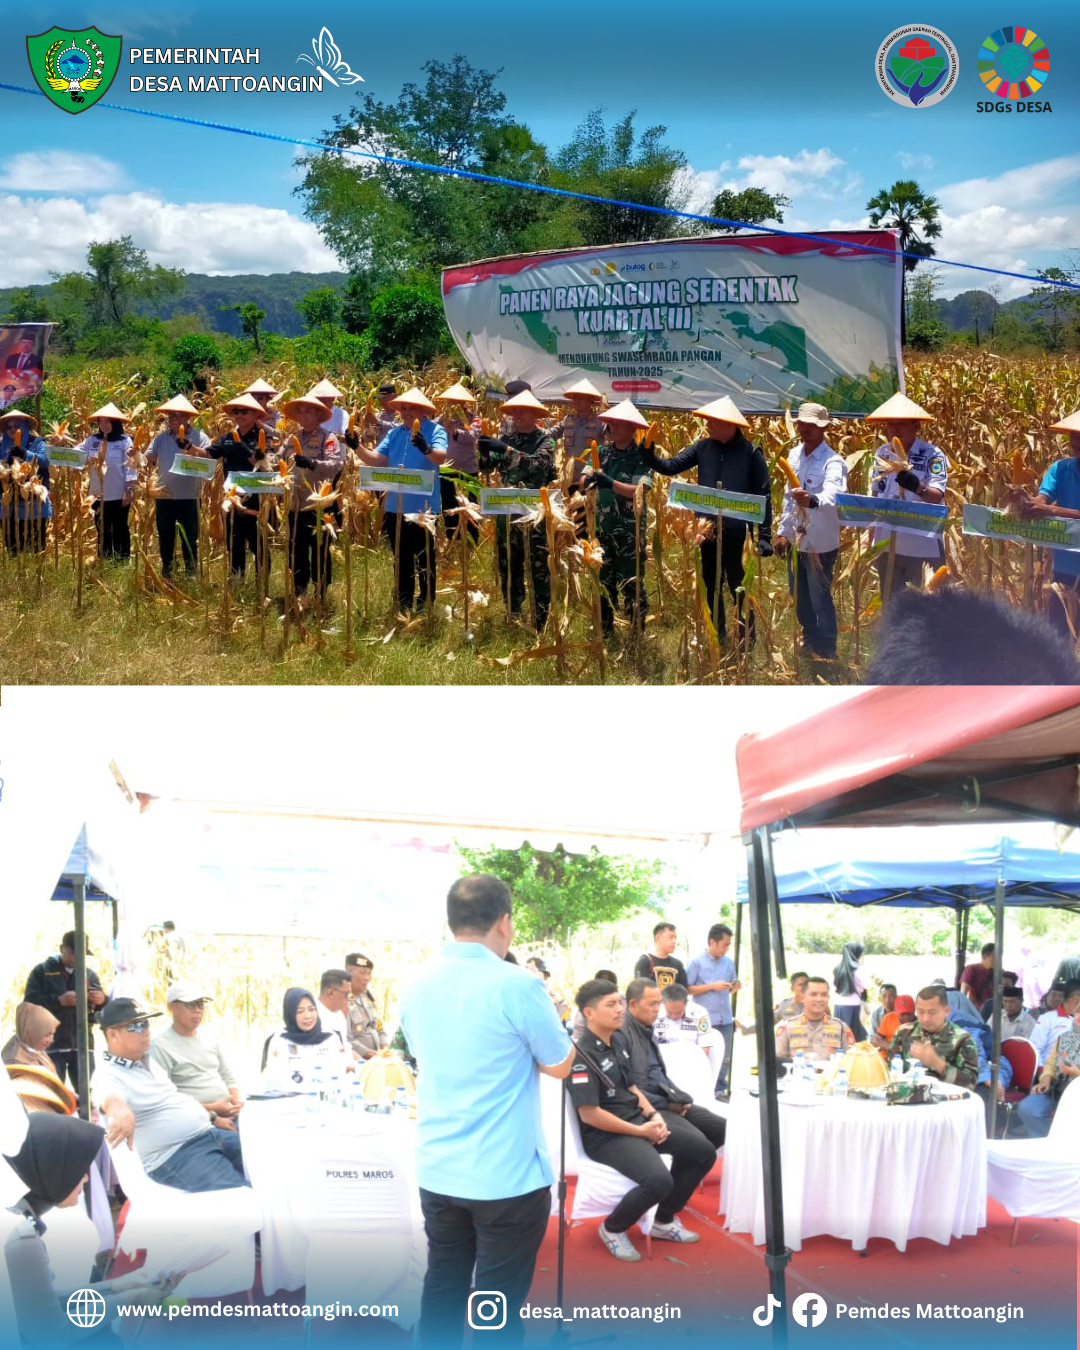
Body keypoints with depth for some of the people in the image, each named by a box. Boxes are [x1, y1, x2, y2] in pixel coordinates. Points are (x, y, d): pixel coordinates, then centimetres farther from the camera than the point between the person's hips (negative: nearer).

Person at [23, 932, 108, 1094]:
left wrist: (102, 1000, -10)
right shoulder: (42, 971, 5)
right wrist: (59, 1000, -18)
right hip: (52, 1044, -3)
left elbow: (102, 1007, 14)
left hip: (82, 1044, 3)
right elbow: (30, 1002, -6)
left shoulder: (89, 974, 13)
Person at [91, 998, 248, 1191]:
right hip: (176, 1156, -9)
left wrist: (211, 1117, 29)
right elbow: (108, 1097, -37)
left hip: (207, 1134, 9)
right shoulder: (108, 1075, -13)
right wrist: (119, 1109, -59)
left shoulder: (147, 1061, 15)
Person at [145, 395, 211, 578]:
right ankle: (166, 571, 23)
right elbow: (148, 460, 5)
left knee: (189, 537, 4)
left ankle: (191, 572, 13)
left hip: (188, 496, -4)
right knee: (165, 537, 12)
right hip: (164, 495, 4)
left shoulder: (198, 436, -4)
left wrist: (190, 447, -34)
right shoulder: (161, 438, 8)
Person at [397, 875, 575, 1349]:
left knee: (442, 1289, 16)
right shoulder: (518, 985, -17)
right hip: (507, 1175, -6)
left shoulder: (416, 986, 2)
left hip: (437, 1170, 6)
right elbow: (559, 1065, -5)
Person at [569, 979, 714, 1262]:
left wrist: (653, 1114, 0)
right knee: (659, 1180, -31)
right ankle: (613, 1228, -3)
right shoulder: (582, 1056, -20)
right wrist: (641, 1131, -17)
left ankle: (664, 1220, 20)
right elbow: (589, 1114, -23)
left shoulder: (619, 1041, 8)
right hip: (606, 1134, -9)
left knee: (703, 1152, 4)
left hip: (638, 1117, 9)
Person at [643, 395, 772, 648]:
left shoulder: (750, 452, -8)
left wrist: (765, 535, -11)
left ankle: (747, 642, 16)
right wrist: (649, 456, -21)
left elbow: (763, 495, -7)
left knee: (740, 588, 4)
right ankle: (716, 639, 26)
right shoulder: (703, 447, 2)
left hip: (737, 532, -4)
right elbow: (671, 466, -1)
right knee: (712, 587, 14)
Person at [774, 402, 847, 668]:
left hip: (820, 542, -7)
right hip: (796, 539, 7)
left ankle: (826, 652, 15)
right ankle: (809, 643, 38)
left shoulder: (833, 462, -19)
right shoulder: (794, 455, 5)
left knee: (820, 598, 1)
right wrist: (783, 531, 13)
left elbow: (832, 497, -37)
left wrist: (812, 501, -58)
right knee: (799, 596, 20)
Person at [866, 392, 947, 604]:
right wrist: (872, 537, 14)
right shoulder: (882, 454, 6)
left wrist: (918, 487, -42)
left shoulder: (932, 455, -11)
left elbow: (937, 496, -21)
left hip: (923, 547, -5)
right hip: (887, 545, 6)